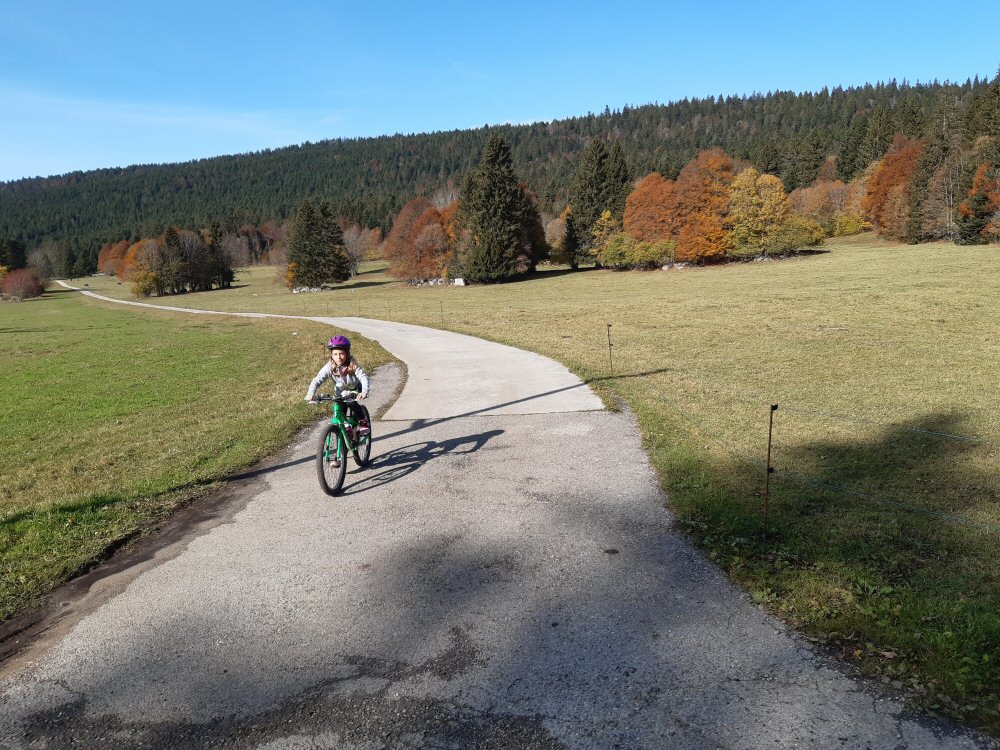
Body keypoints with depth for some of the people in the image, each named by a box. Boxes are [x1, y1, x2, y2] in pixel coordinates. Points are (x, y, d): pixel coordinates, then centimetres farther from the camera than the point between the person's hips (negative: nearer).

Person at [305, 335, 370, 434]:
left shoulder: (353, 364, -27)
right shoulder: (329, 367, -23)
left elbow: (363, 377, -37)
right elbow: (317, 380, -28)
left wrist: (364, 391, -56)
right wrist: (310, 394, -45)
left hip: (355, 390, -3)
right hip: (340, 392, 3)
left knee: (351, 403, -29)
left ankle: (363, 422, -10)